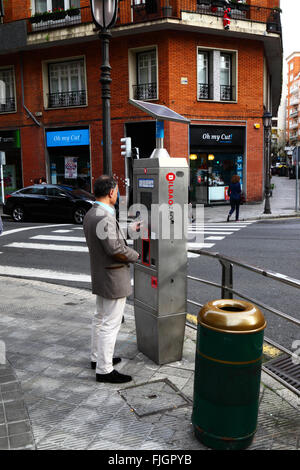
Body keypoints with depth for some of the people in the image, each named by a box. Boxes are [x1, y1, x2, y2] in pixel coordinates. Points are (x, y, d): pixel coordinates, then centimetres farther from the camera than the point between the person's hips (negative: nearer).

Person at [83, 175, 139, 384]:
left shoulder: (90, 214, 7)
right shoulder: (105, 217, -25)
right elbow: (116, 250, -28)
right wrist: (135, 255, -10)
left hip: (100, 276, 11)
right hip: (113, 278, -10)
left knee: (100, 318, 22)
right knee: (110, 324, -1)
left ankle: (97, 358, 36)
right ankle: (104, 370, 8)